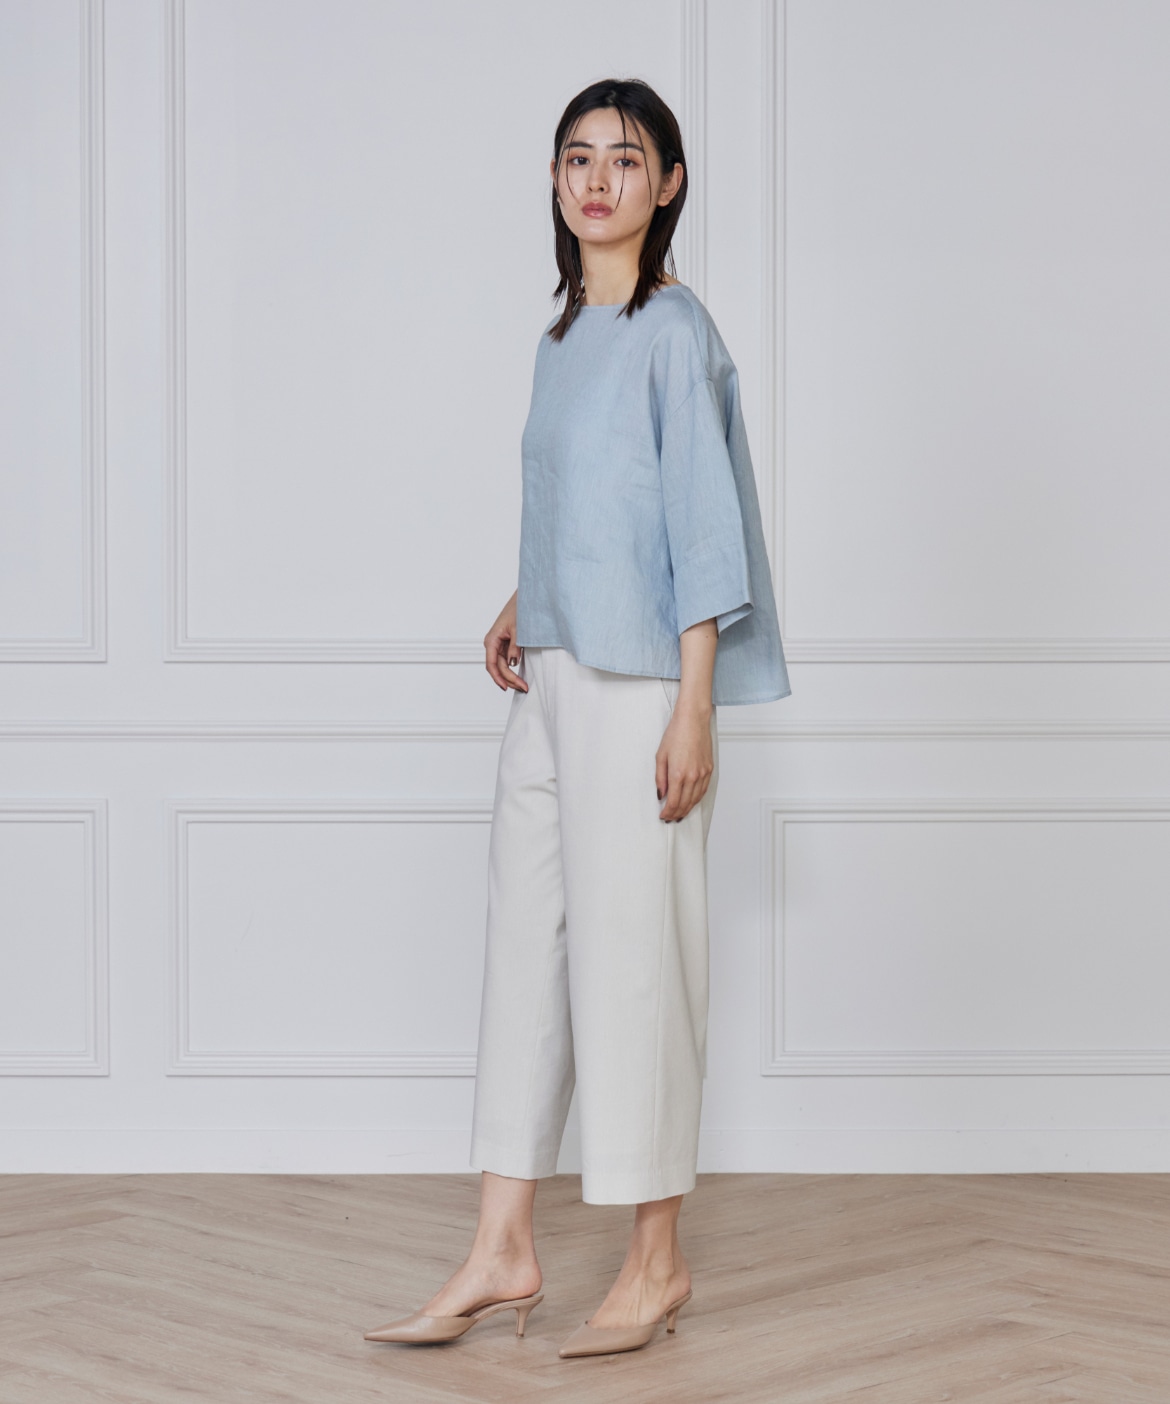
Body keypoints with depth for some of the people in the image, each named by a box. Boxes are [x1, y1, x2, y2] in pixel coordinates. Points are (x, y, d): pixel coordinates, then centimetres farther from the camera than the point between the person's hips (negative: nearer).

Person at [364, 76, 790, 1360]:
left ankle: (656, 1257, 10)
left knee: (629, 947, -3)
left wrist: (693, 708, -16)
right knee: (524, 936, 7)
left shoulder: (673, 330, -9)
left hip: (636, 678, -8)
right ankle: (502, 1252, 13)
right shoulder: (563, 338, 15)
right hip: (551, 676, 8)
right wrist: (522, 608, 12)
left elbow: (700, 519, -13)